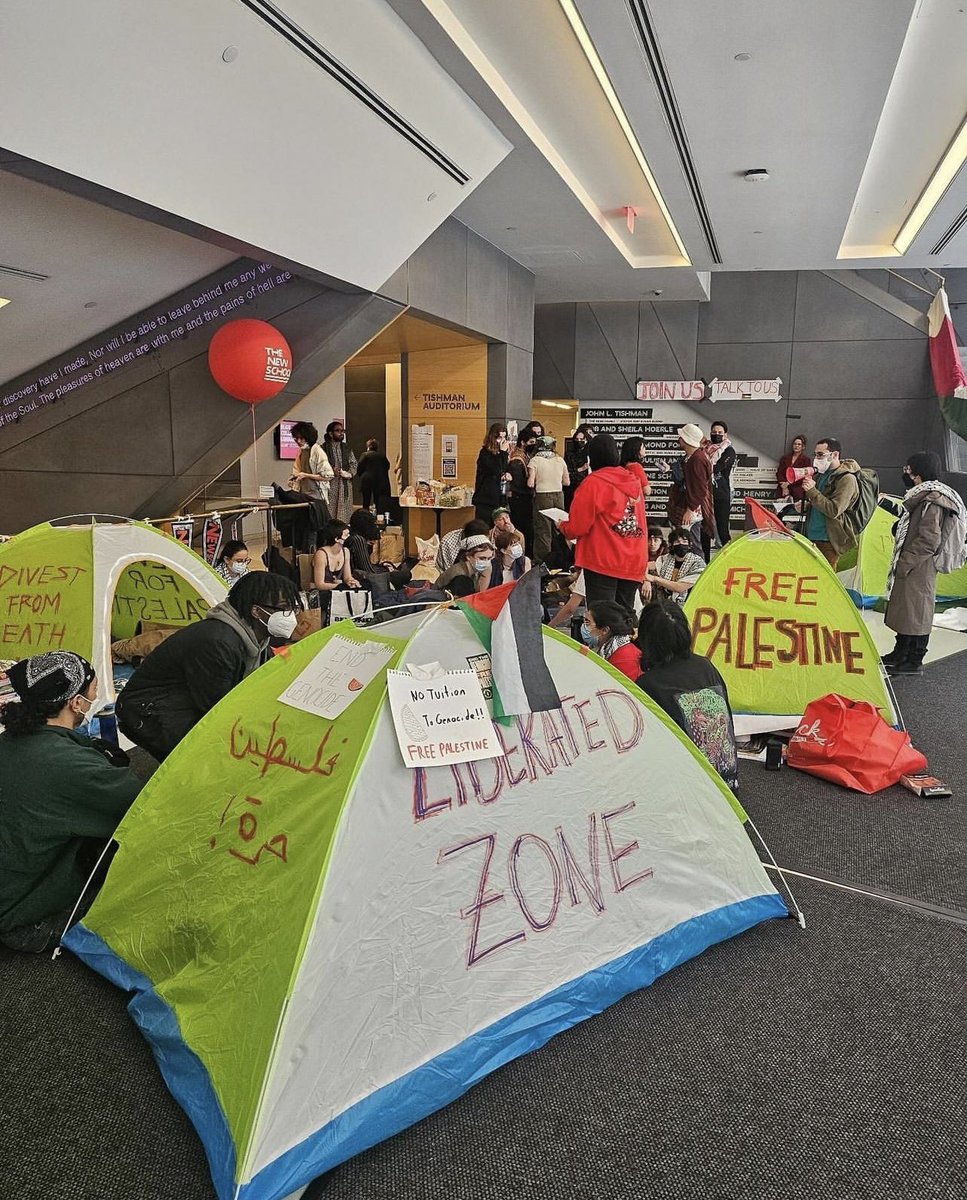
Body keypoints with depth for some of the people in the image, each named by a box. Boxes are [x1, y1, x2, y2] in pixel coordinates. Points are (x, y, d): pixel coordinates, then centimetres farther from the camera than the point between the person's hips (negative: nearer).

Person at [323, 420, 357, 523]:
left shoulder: (346, 448, 16)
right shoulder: (324, 448, -1)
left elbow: (354, 464, 12)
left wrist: (349, 473, -6)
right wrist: (332, 471, -18)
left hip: (345, 486, 5)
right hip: (330, 485, -4)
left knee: (344, 513, 3)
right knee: (330, 514, -6)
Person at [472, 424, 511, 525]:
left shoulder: (501, 453, 13)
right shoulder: (485, 453, -8)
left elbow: (506, 469, 27)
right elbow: (496, 471, -20)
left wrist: (508, 474, 3)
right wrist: (502, 452, -16)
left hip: (500, 499, 7)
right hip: (486, 500, -7)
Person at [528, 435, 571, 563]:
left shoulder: (535, 460, -6)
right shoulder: (560, 460, 5)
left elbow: (530, 483, -12)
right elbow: (566, 482, 8)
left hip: (542, 497, -3)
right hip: (558, 496, 4)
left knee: (543, 531, 2)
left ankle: (542, 561, 3)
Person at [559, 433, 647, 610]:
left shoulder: (593, 482, -9)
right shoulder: (633, 482, 10)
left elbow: (577, 528, -9)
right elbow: (640, 522, 16)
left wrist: (563, 526, 12)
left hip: (603, 563, -6)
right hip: (634, 563, 6)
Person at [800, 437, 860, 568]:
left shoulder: (846, 479, -13)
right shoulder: (821, 474, 12)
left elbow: (834, 510, -21)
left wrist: (812, 491, -23)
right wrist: (806, 506, 4)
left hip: (828, 540, -8)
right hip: (811, 536, 8)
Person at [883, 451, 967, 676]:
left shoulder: (932, 501, -18)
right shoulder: (923, 497, 13)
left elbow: (928, 540, -23)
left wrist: (904, 563, -19)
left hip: (918, 570, -10)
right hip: (911, 567, 10)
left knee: (915, 613, -1)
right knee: (904, 610, 18)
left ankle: (914, 662, 8)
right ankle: (900, 654, 30)